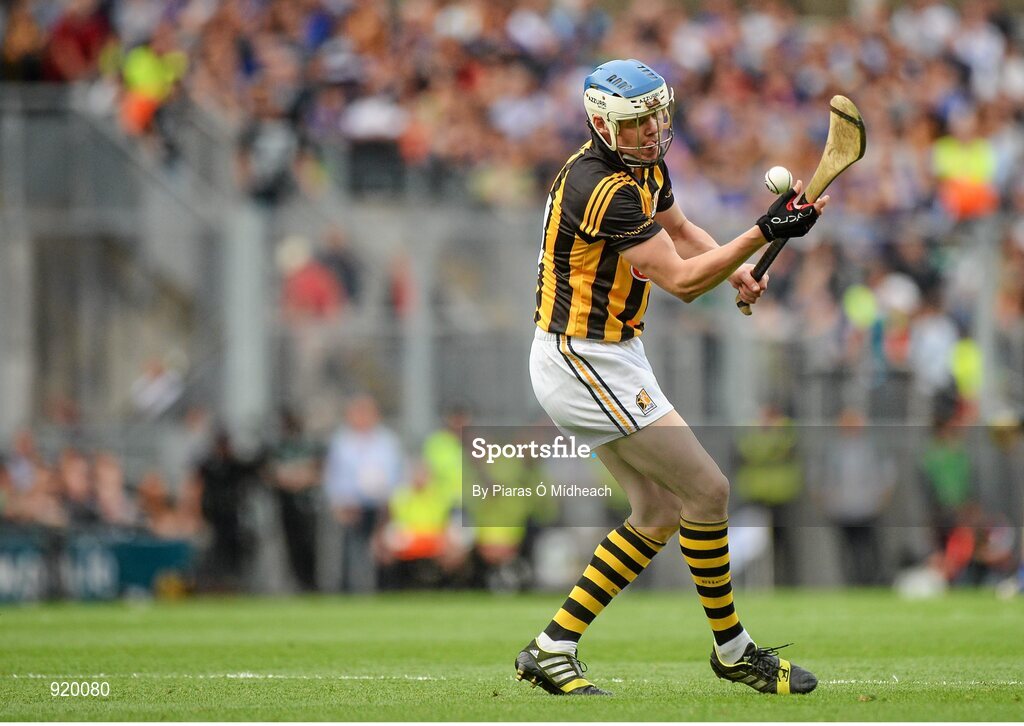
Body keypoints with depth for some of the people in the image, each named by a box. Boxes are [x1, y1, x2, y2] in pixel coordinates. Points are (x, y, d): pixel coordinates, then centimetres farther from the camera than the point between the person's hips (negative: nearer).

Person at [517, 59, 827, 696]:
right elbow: (681, 282, -24)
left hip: (611, 355, 10)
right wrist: (764, 232, -30)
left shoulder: (646, 165, 6)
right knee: (708, 492, -6)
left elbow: (680, 231, 24)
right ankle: (732, 651, 8)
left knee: (659, 512, 12)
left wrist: (739, 271, 5)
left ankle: (552, 650, 13)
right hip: (585, 363, -10)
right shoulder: (605, 189, -25)